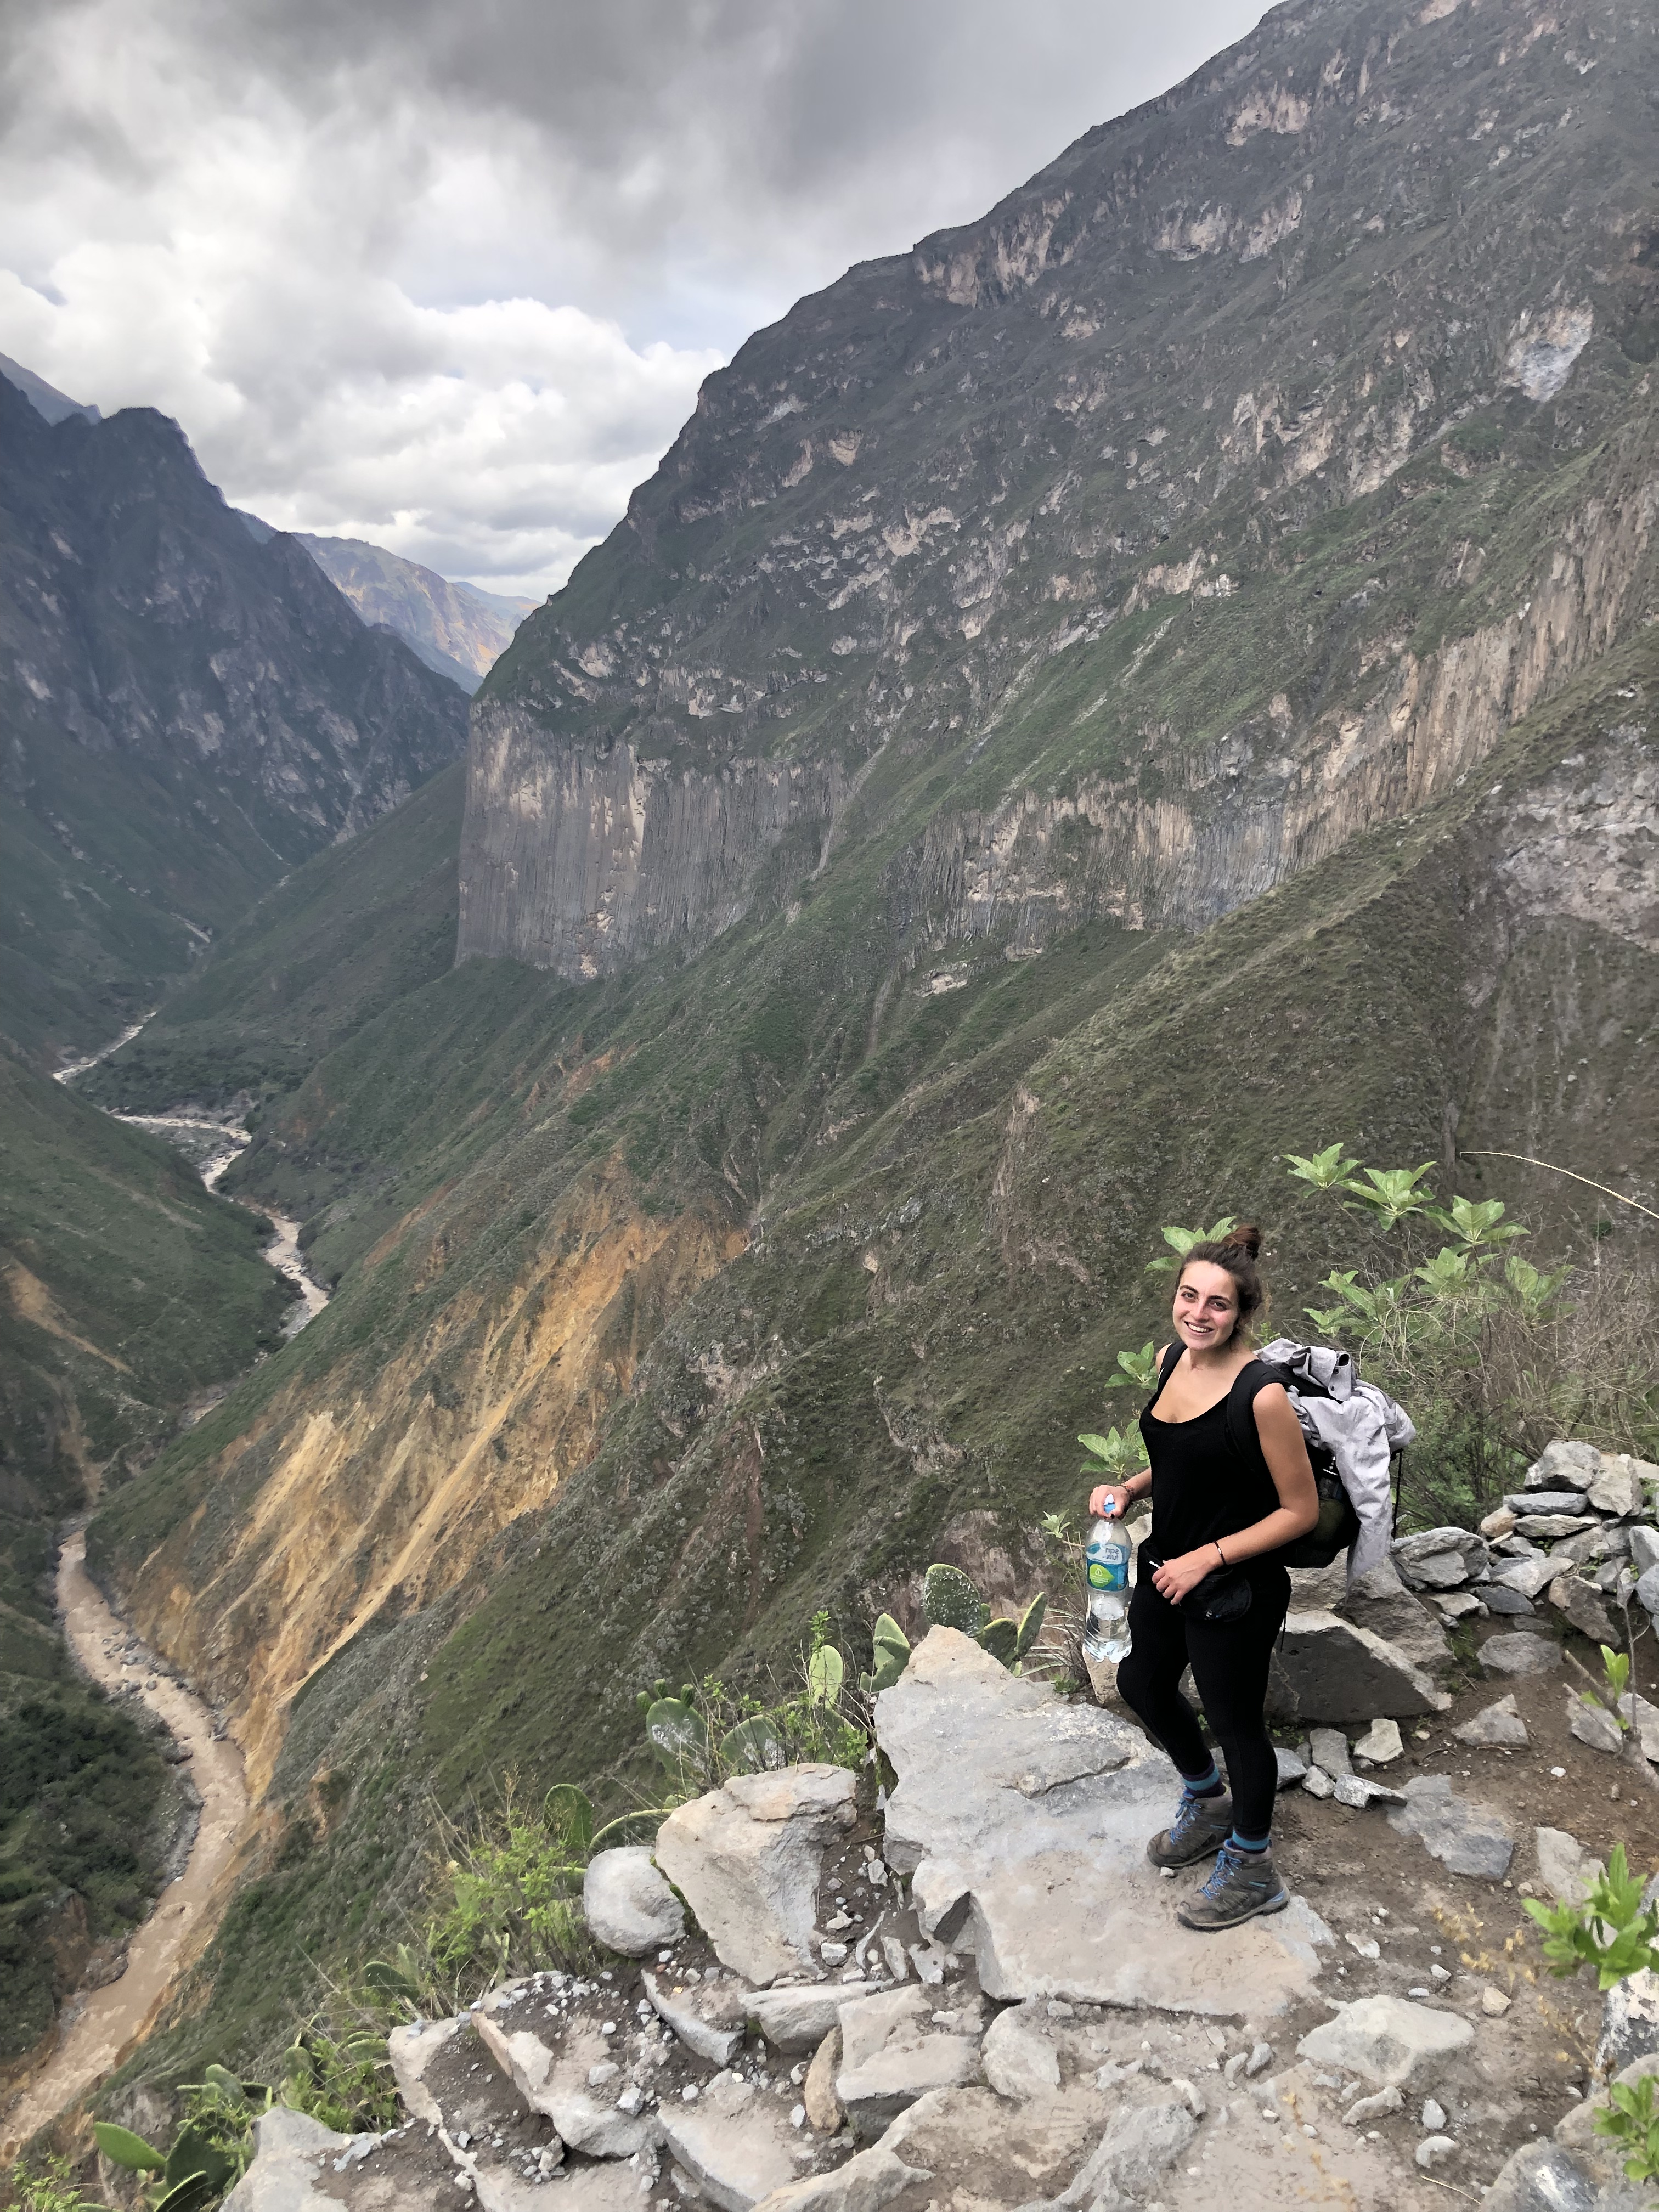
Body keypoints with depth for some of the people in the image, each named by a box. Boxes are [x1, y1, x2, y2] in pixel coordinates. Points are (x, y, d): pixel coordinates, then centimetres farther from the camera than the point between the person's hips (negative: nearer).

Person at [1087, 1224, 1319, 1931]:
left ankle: (1252, 1873, 39)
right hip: (1166, 1568, 8)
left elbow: (1301, 1510, -19)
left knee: (1234, 1720, 12)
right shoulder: (1171, 1359, -5)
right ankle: (1208, 1802, 55)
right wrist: (1128, 1490, -5)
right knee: (1142, 1684, 26)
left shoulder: (1261, 1395, -27)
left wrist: (1208, 1557, -21)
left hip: (1235, 1592, -8)